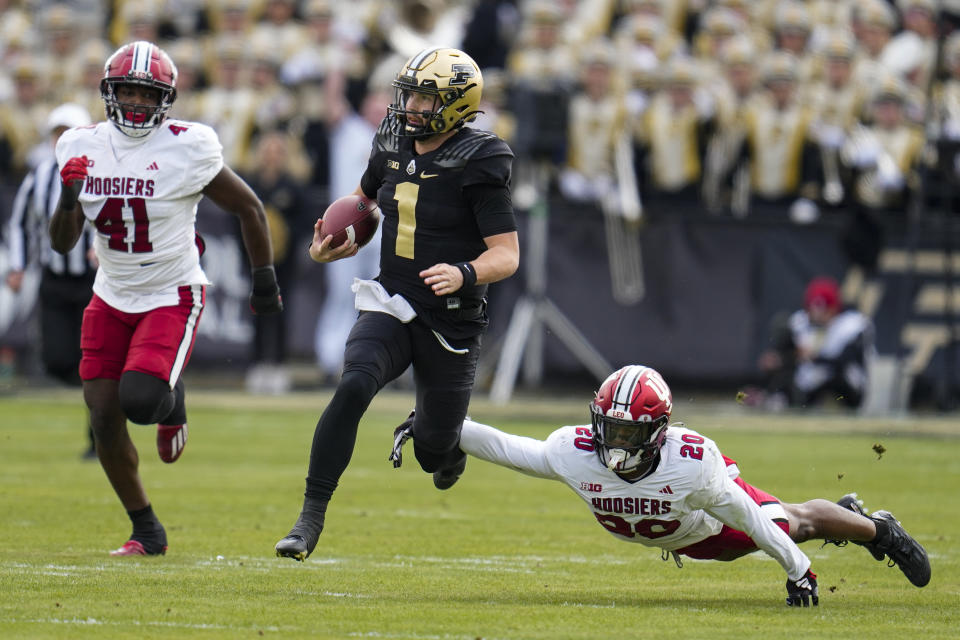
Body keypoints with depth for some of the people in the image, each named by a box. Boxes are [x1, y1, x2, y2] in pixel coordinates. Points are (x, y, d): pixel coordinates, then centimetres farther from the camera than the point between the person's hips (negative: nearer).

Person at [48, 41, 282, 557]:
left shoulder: (187, 148, -16)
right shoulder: (84, 148, -3)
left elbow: (248, 208, -2)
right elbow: (62, 243, -1)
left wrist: (264, 278, 3)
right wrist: (69, 195, -21)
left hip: (172, 297, -4)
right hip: (112, 298, 4)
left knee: (140, 399, -25)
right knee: (105, 420, -2)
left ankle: (171, 402, 14)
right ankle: (145, 531, 16)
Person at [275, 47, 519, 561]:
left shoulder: (476, 166, -15)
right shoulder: (394, 146, 3)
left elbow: (507, 254, -17)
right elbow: (364, 196, 25)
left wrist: (464, 274, -36)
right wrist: (328, 245, 10)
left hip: (451, 321, -3)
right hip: (391, 306, 3)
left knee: (434, 454, 7)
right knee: (352, 388, -27)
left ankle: (445, 442, 49)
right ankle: (311, 518, -24)